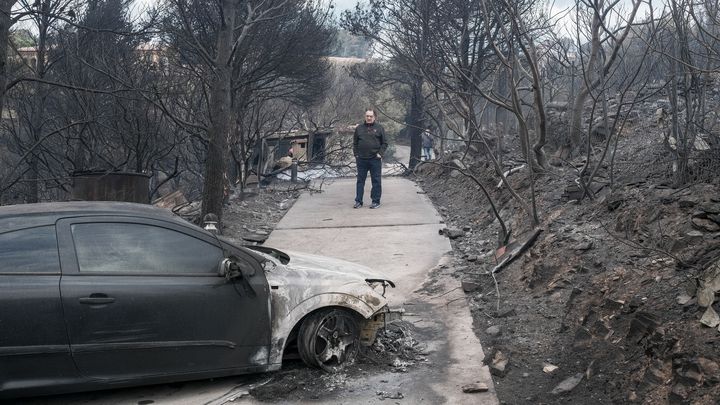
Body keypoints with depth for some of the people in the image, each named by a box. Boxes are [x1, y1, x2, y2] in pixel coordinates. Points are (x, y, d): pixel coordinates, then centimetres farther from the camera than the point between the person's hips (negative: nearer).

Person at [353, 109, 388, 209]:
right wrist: (356, 155, 4)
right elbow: (355, 143, 15)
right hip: (361, 159, 2)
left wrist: (380, 153, -6)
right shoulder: (359, 128, 10)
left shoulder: (379, 128, 5)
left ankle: (376, 201, 8)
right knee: (360, 181, 6)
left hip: (375, 159, -2)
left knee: (376, 181, 1)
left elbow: (385, 143, 6)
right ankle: (358, 201, 11)